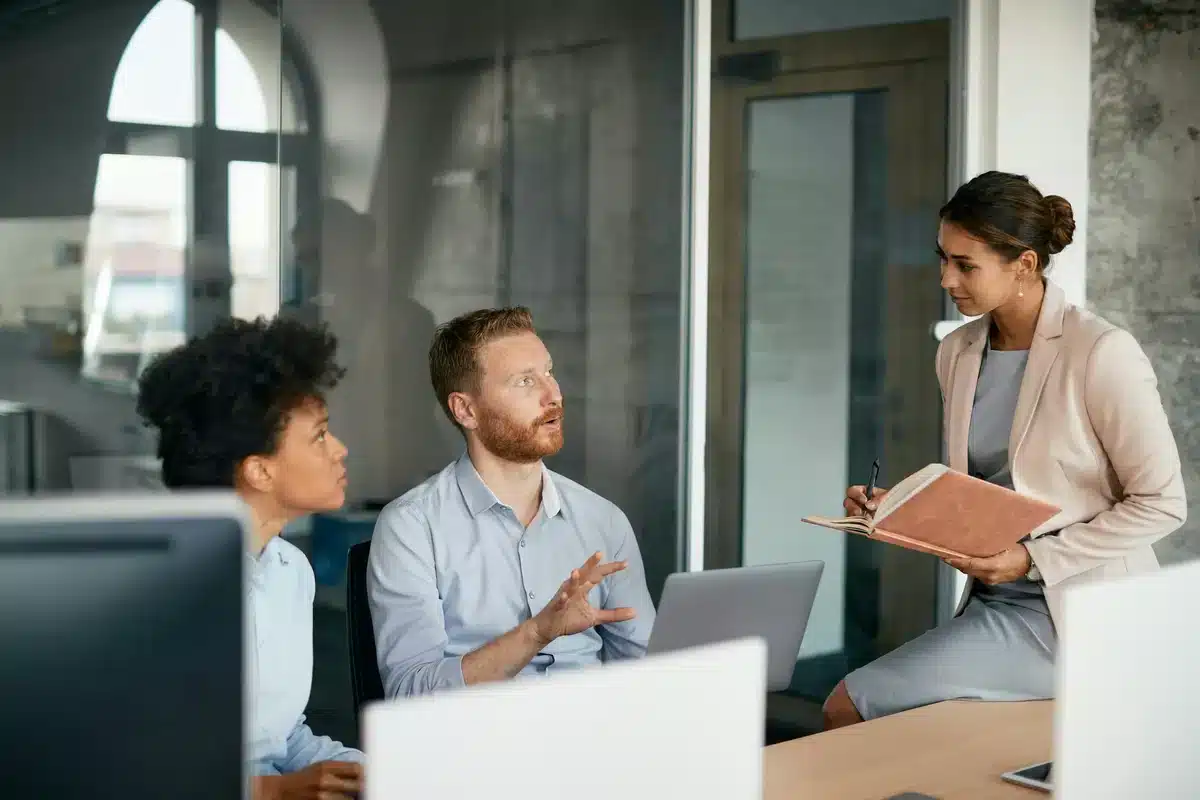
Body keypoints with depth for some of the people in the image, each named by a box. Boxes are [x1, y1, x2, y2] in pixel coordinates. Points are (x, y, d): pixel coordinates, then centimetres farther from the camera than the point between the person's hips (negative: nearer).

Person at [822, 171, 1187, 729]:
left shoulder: (1102, 354, -14)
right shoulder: (958, 353, 8)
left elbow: (1161, 504, -11)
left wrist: (1033, 558, -17)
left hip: (1075, 611, -7)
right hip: (992, 600, 7)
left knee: (848, 709, -17)